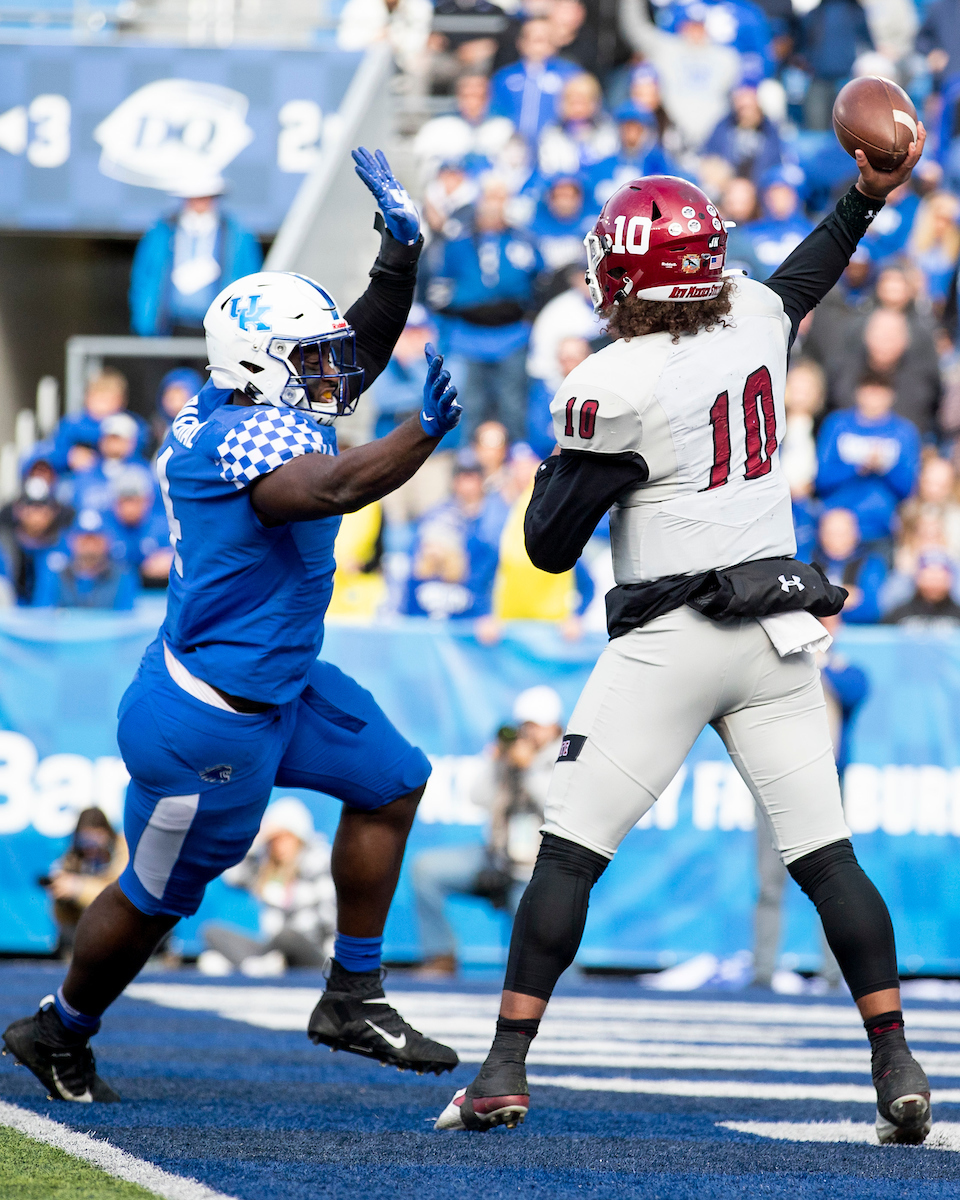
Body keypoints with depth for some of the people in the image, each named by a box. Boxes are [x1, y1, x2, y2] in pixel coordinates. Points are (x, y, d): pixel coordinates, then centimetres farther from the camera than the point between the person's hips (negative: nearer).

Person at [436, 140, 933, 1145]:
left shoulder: (616, 386, -12)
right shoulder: (756, 320, 4)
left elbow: (550, 546, -5)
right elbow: (803, 278, 30)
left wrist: (563, 451, 11)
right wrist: (868, 195, 43)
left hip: (672, 638, -6)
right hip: (780, 625, 6)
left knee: (568, 853, -1)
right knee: (826, 856, 6)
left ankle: (503, 1073, -3)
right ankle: (897, 1071, 0)